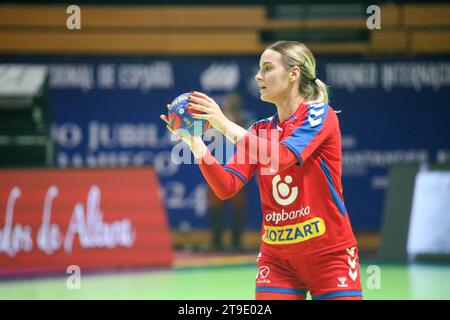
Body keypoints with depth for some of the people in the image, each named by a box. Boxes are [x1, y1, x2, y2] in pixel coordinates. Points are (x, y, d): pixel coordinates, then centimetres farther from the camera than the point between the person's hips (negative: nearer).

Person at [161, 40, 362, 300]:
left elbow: (281, 158, -24)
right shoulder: (260, 130, 9)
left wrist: (225, 125, -24)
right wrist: (195, 143, -15)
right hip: (277, 258, 4)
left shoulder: (319, 114, -6)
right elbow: (227, 187, -3)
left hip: (329, 256, -4)